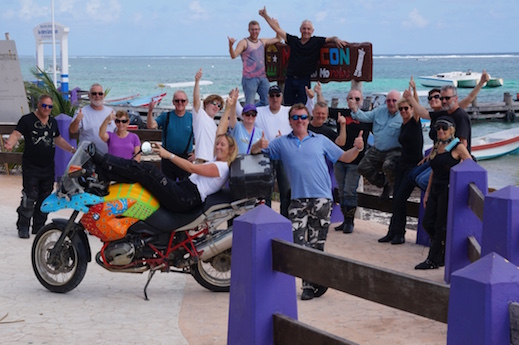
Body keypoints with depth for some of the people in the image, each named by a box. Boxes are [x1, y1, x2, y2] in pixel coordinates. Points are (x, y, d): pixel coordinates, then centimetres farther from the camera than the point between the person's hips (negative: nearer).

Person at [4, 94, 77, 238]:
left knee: (45, 199, 8)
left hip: (48, 167, 6)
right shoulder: (27, 120, -4)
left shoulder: (53, 122, 16)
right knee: (29, 198, -11)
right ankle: (23, 227, -1)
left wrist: (72, 149, 22)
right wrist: (10, 144, -35)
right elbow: (16, 134, -14)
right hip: (31, 167, -6)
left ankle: (39, 227, 17)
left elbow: (58, 139, 29)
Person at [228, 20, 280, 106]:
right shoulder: (244, 42, -2)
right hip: (250, 78, -6)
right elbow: (234, 55, -14)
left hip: (263, 77, 6)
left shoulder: (262, 41, 16)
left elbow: (277, 39, 29)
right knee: (249, 105, -10)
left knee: (267, 101, 9)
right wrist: (231, 45, -32)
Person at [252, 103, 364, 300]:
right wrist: (260, 146, -10)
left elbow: (344, 157, 14)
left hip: (321, 198, -1)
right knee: (296, 243, -8)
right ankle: (315, 280, 7)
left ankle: (312, 284, 10)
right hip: (298, 199, 1)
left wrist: (357, 149, -6)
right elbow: (255, 152, 13)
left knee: (316, 244, -1)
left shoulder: (321, 141, 14)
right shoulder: (282, 143, 15)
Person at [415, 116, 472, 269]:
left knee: (440, 226, -4)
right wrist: (427, 192, 17)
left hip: (449, 190, -8)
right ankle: (445, 256, 20)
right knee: (427, 223, 5)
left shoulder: (458, 147, -7)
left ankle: (434, 260, 4)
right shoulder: (436, 147, 15)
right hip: (435, 189, 8)